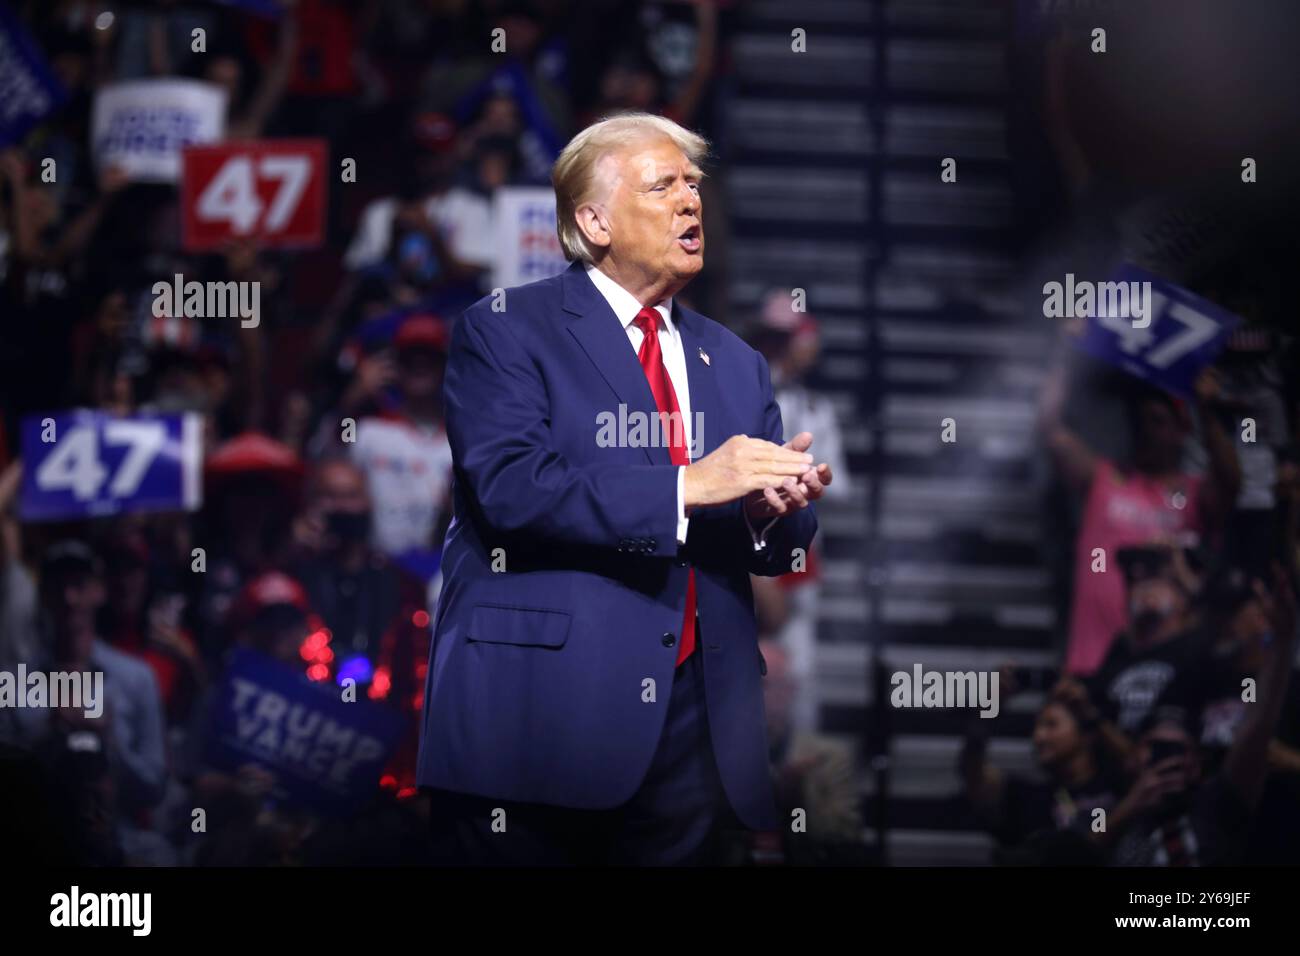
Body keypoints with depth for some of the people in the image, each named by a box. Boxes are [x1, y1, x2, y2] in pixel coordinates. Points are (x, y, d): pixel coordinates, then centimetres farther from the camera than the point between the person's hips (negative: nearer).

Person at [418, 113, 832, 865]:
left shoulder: (734, 363, 19)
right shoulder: (507, 331, 0)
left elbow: (779, 543, 14)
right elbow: (511, 484, -16)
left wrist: (776, 509, -11)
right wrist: (687, 484, -22)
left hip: (693, 726, 5)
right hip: (542, 716, -5)